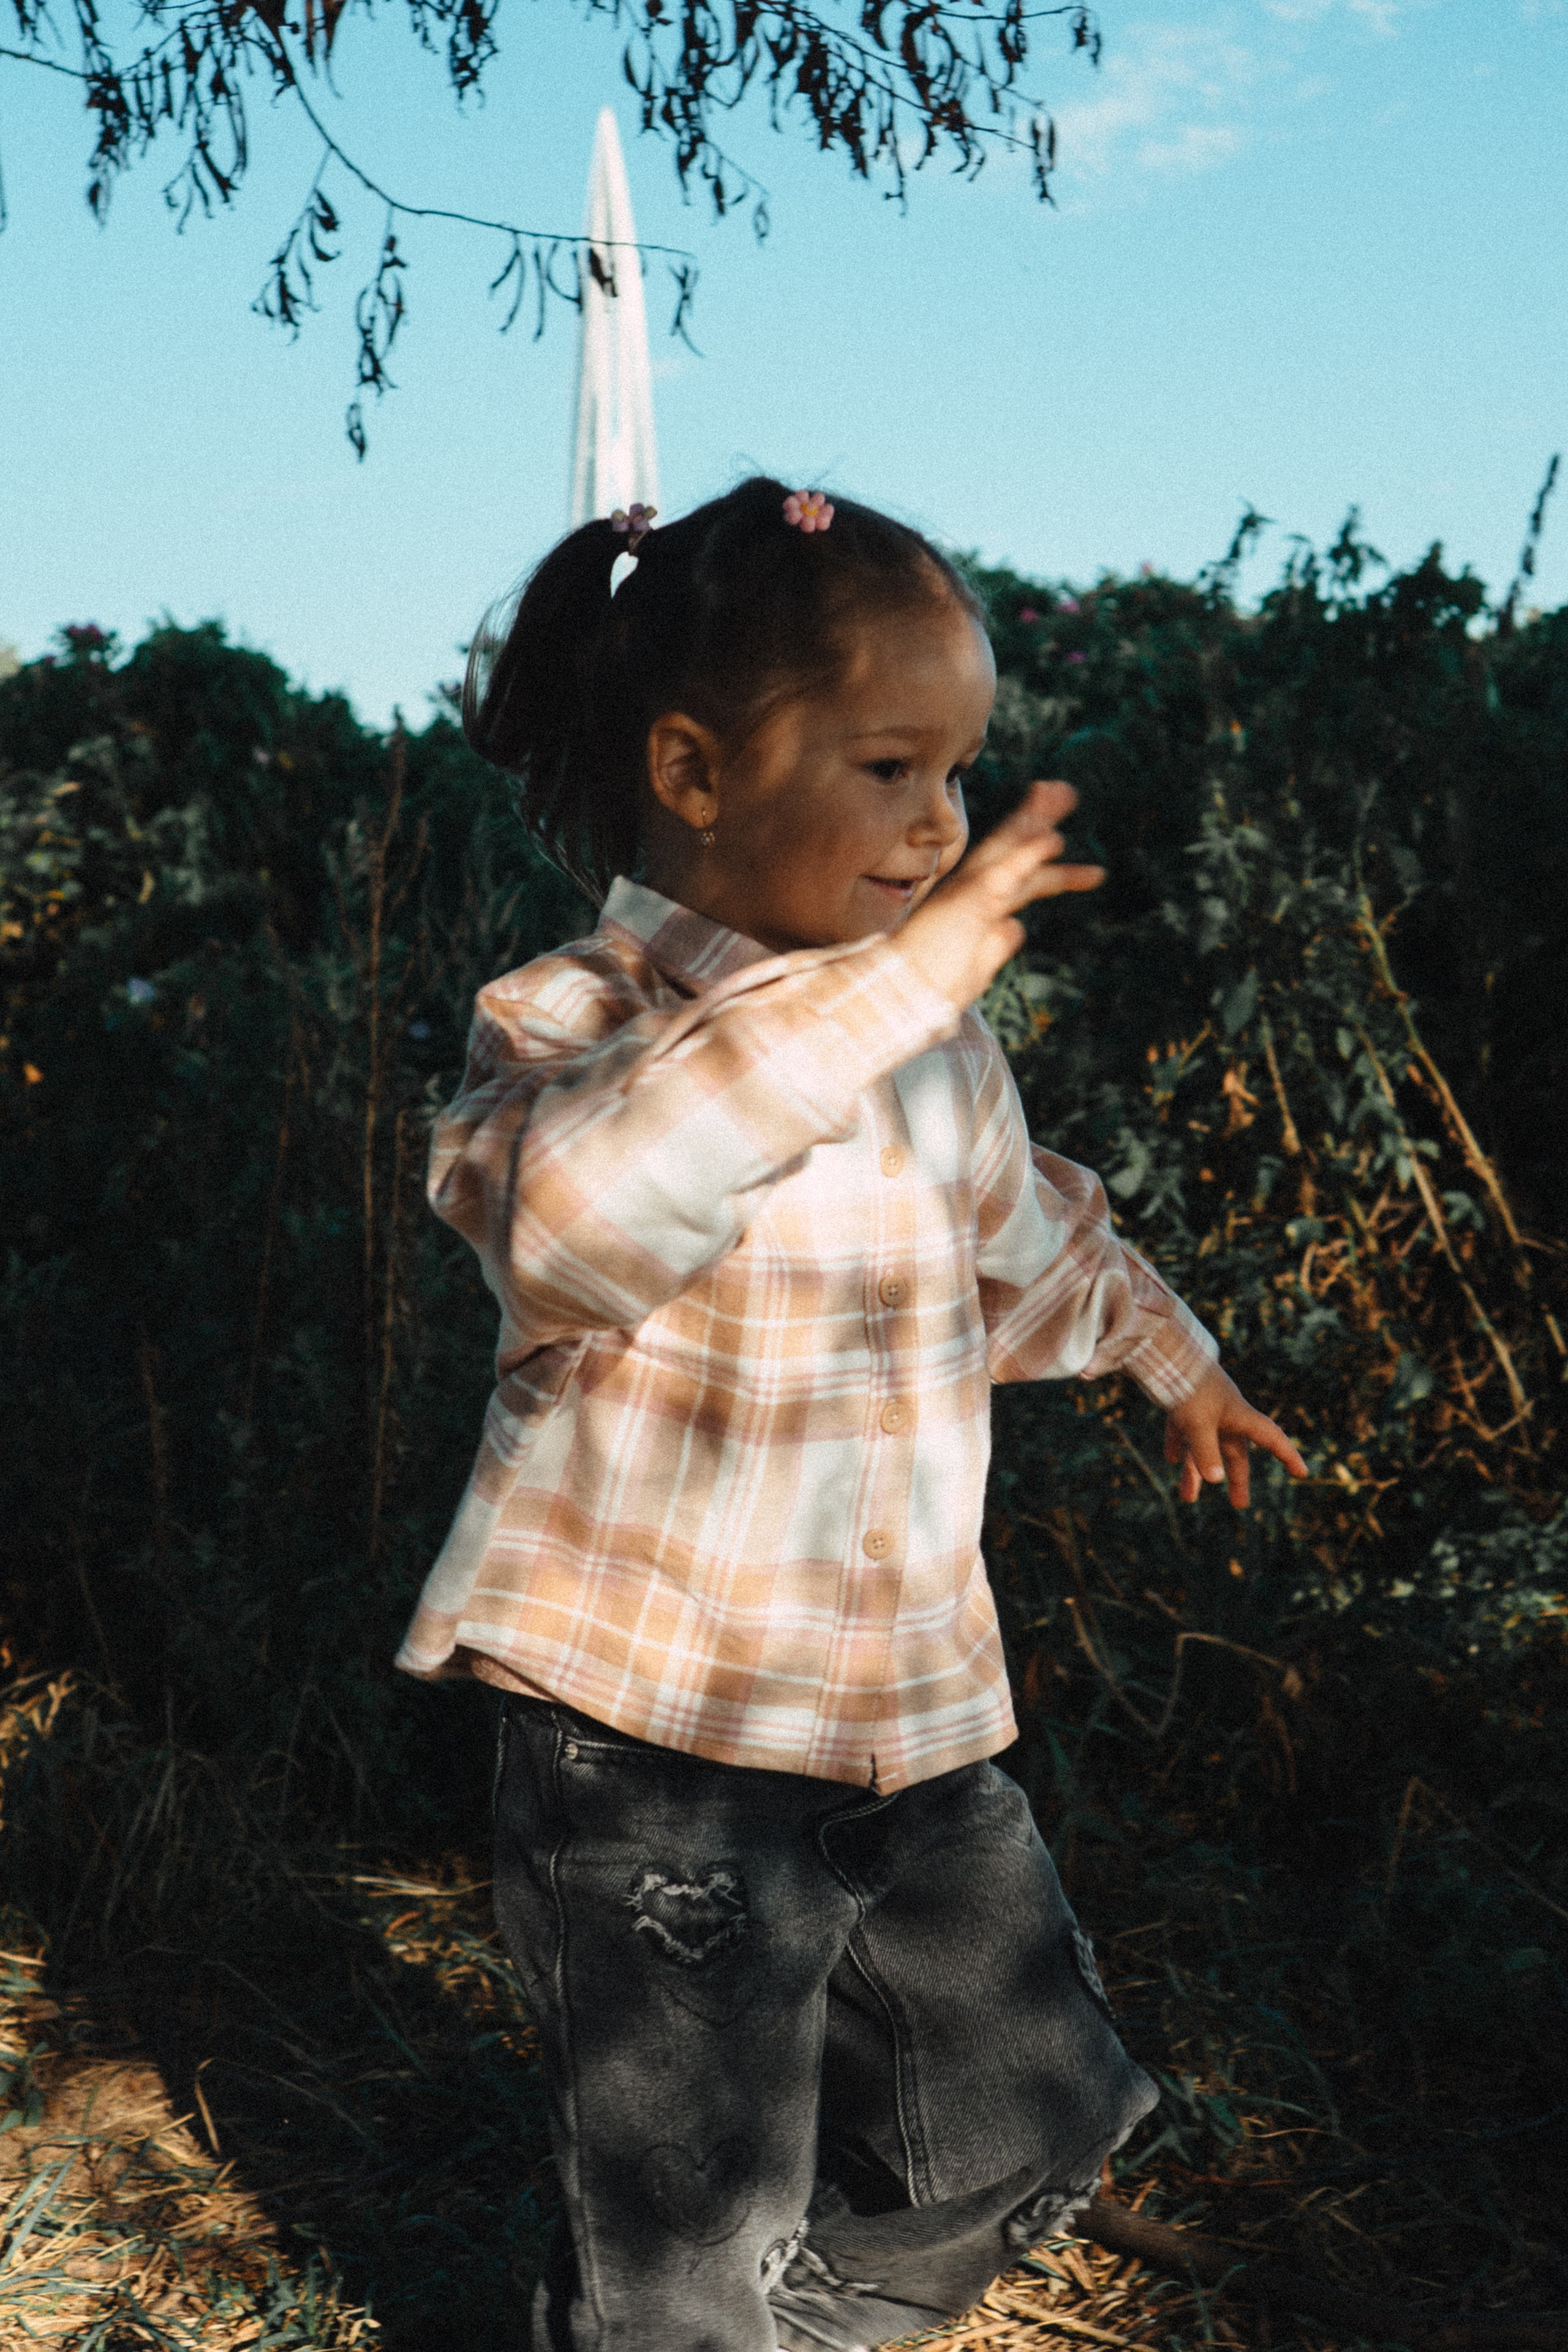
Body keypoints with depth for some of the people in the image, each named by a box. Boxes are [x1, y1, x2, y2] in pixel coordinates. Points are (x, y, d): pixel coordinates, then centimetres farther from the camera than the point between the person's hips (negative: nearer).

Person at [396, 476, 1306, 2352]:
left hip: (914, 1716, 7)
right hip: (653, 1747, -6)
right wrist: (897, 974, -40)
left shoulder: (939, 1047, 6)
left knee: (1032, 2126, 19)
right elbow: (582, 1216, -40)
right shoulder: (570, 1027, -15)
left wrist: (1165, 1355, 40)